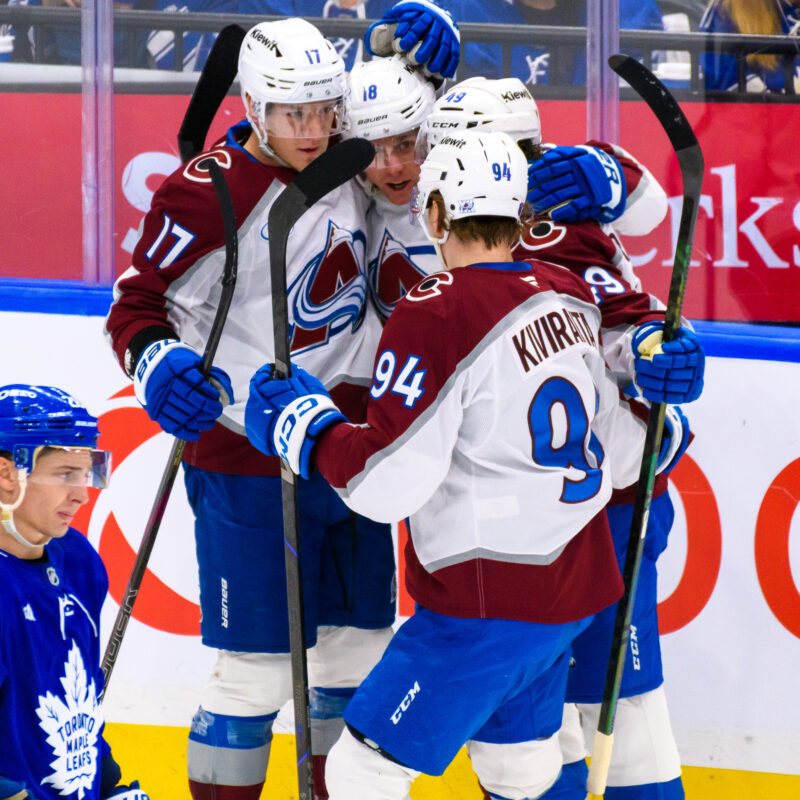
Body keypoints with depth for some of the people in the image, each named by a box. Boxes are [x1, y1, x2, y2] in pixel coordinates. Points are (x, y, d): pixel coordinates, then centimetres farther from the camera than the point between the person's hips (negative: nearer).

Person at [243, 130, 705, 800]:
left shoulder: (435, 314, -18)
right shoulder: (572, 299, 5)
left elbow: (388, 482, -21)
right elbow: (622, 456, 12)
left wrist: (305, 426, -6)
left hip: (489, 606, -8)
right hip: (574, 593, 9)